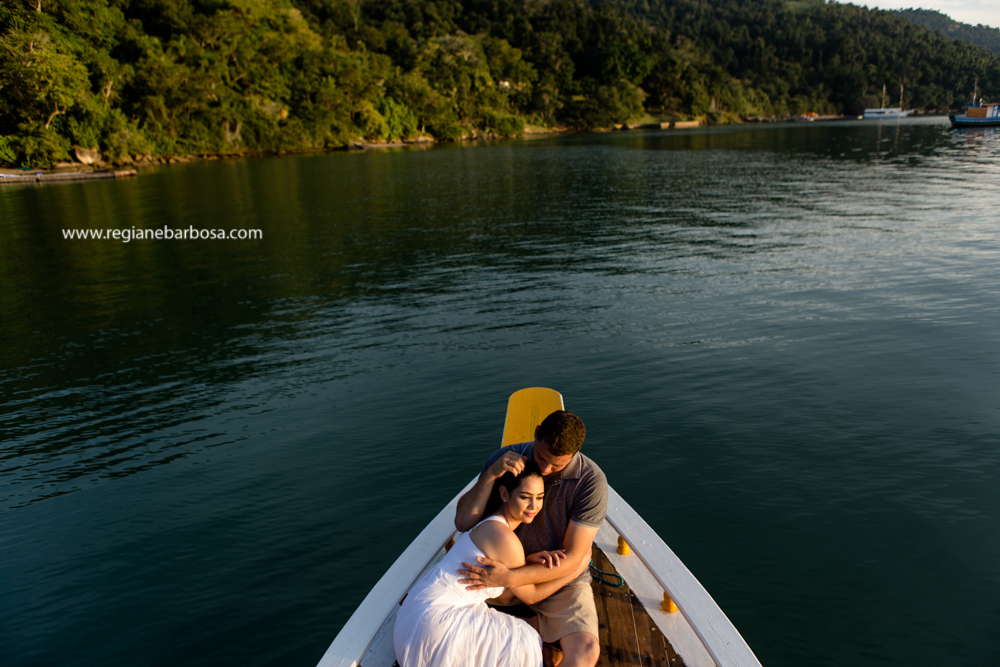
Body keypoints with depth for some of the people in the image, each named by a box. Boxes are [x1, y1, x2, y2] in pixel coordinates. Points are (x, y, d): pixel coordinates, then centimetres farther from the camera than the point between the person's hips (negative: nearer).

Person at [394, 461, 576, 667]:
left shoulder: (491, 525, 7)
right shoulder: (502, 537, -20)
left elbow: (504, 594, 8)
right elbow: (530, 595, -6)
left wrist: (529, 562, -7)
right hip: (432, 625, -9)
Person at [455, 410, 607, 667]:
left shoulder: (592, 480, -24)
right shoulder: (507, 459, -16)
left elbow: (571, 560, -23)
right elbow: (463, 522, -16)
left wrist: (508, 579, -35)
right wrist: (491, 474, -32)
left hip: (561, 579, -2)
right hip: (507, 570, 3)